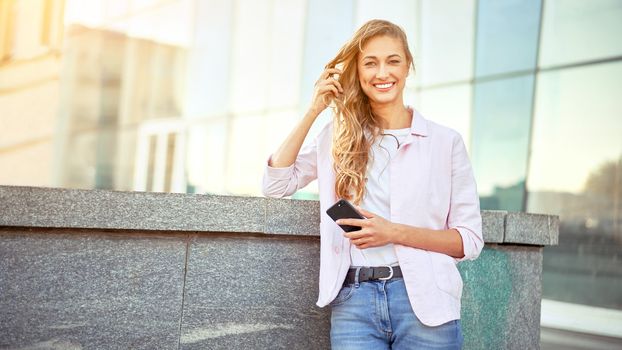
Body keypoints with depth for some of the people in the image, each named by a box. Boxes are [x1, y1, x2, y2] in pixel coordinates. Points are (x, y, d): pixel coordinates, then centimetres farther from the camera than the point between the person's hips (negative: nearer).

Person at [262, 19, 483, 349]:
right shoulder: (338, 137, 12)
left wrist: (394, 232, -13)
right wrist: (312, 112, 3)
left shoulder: (445, 141, 3)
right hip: (353, 300, 1)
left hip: (423, 300, -1)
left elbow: (469, 240, 2)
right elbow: (275, 184, 6)